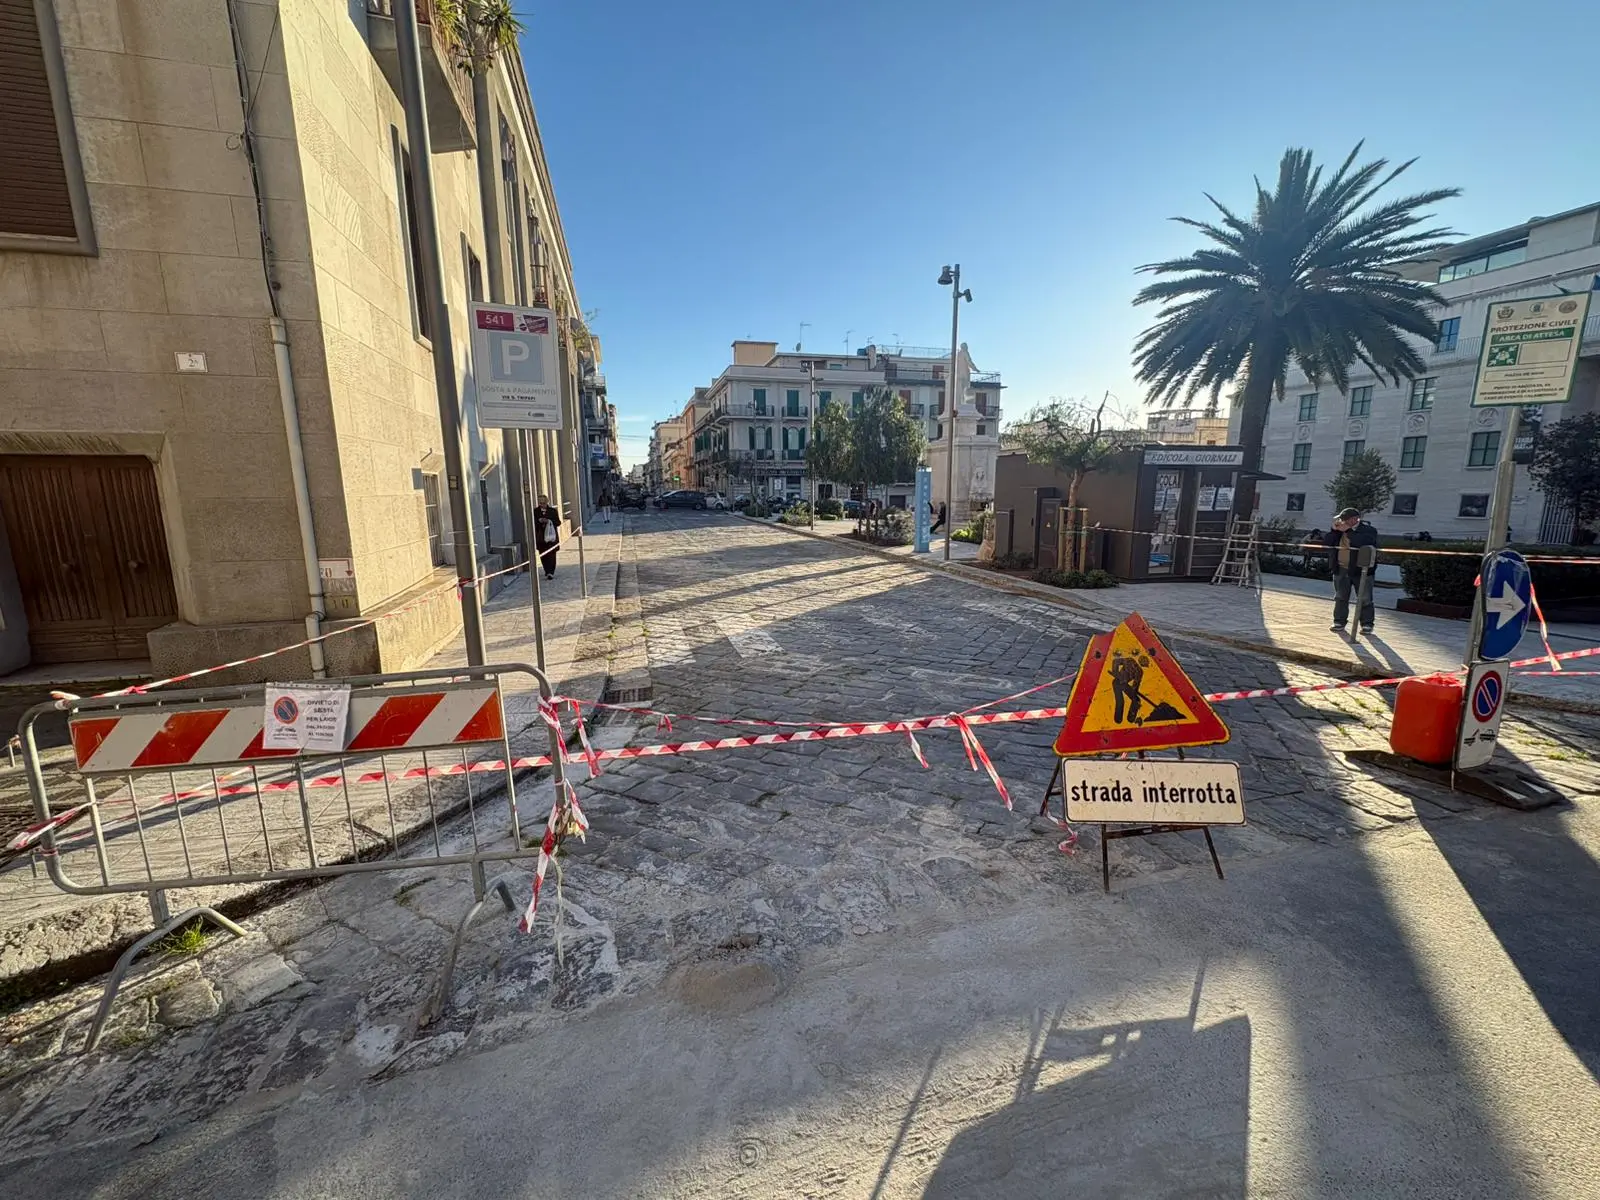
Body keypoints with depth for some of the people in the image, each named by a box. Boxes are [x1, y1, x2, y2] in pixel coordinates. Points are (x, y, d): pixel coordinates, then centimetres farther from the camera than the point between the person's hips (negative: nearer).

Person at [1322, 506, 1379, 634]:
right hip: (1341, 570, 5)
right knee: (1340, 598, 11)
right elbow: (1325, 543, 4)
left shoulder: (1368, 530, -7)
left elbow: (1363, 543, -27)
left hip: (1361, 570, -5)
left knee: (1365, 599, 3)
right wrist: (1334, 530, -8)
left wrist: (1348, 530, -21)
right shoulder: (1339, 531, 8)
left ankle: (1367, 624, 11)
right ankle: (1339, 621, 19)